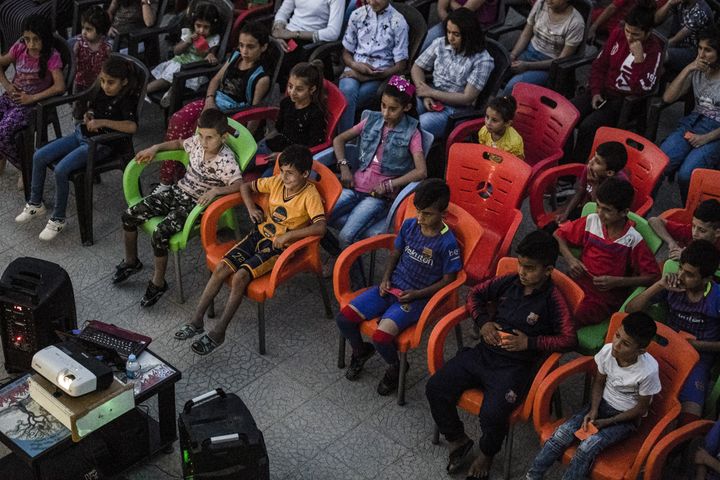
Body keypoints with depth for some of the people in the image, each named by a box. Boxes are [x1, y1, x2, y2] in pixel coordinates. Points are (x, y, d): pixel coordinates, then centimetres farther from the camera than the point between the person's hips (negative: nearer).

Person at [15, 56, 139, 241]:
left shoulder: (125, 100, -16)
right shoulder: (99, 90, 6)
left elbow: (132, 126, -35)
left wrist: (102, 122, -32)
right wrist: (88, 118, 2)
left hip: (100, 144, -8)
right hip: (82, 134, 8)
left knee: (61, 170, -25)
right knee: (39, 156, -2)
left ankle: (58, 219, -6)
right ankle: (35, 204, 16)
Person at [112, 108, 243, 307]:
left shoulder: (226, 160, -23)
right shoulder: (197, 142, -3)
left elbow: (239, 184, -35)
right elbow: (178, 143, 19)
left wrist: (216, 190, -48)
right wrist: (155, 148, 7)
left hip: (195, 203, -7)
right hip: (177, 191, 7)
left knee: (159, 234, -26)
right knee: (130, 215, 0)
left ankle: (158, 282, -2)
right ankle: (131, 261, 24)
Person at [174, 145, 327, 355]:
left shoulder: (310, 194, -16)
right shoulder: (277, 182, 3)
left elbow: (320, 227, -31)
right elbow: (246, 187, 18)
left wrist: (288, 235, -30)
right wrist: (251, 208, 0)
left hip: (281, 246, -6)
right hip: (261, 234, 6)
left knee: (241, 276, -25)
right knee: (221, 268, -12)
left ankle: (218, 333, -14)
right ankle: (197, 321, -1)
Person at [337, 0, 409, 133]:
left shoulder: (398, 22, -1)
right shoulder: (357, 15, 10)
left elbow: (400, 66, -3)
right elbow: (346, 52, 14)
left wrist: (373, 75, -14)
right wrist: (355, 65, -9)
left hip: (381, 74, -3)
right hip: (356, 68, 3)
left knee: (346, 99, -30)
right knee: (347, 91, -32)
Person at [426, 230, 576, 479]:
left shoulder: (552, 300, -9)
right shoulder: (509, 282, 5)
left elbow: (568, 339, -12)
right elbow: (475, 294, 17)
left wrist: (530, 342, -17)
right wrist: (483, 322, 1)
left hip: (515, 366, -5)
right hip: (483, 353, 5)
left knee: (493, 415, -28)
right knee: (435, 388, -9)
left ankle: (487, 454, 8)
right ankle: (457, 440, 16)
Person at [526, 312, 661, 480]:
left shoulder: (649, 371, -29)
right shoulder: (608, 351, -18)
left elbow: (641, 408, -13)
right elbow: (599, 382, 2)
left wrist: (608, 422, -15)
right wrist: (593, 410, -12)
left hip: (627, 417, -4)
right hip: (602, 403, 4)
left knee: (589, 445, -25)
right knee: (563, 432, -14)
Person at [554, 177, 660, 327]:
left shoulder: (633, 240, -11)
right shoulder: (591, 221, 0)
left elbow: (652, 276, -8)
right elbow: (559, 235, 13)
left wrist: (617, 282, -16)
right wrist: (570, 259, -5)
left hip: (607, 294, -4)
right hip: (579, 281, 4)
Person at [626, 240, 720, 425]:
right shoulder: (672, 287, -1)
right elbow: (630, 309, -5)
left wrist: (696, 344, -13)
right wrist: (659, 285, -16)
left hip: (698, 358, -2)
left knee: (689, 417, -26)